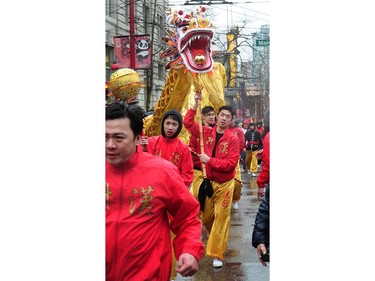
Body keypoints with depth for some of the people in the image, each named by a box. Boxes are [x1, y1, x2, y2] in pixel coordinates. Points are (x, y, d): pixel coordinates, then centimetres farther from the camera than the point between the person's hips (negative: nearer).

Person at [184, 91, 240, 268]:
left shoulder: (233, 139, -10)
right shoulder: (206, 132, 1)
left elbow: (231, 163, -17)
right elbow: (188, 122, -3)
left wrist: (210, 160, -20)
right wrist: (196, 104, -12)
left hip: (224, 184, -3)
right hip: (207, 181, 4)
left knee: (221, 218, -4)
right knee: (206, 216, 13)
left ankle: (217, 254, 0)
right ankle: (215, 239, 42)